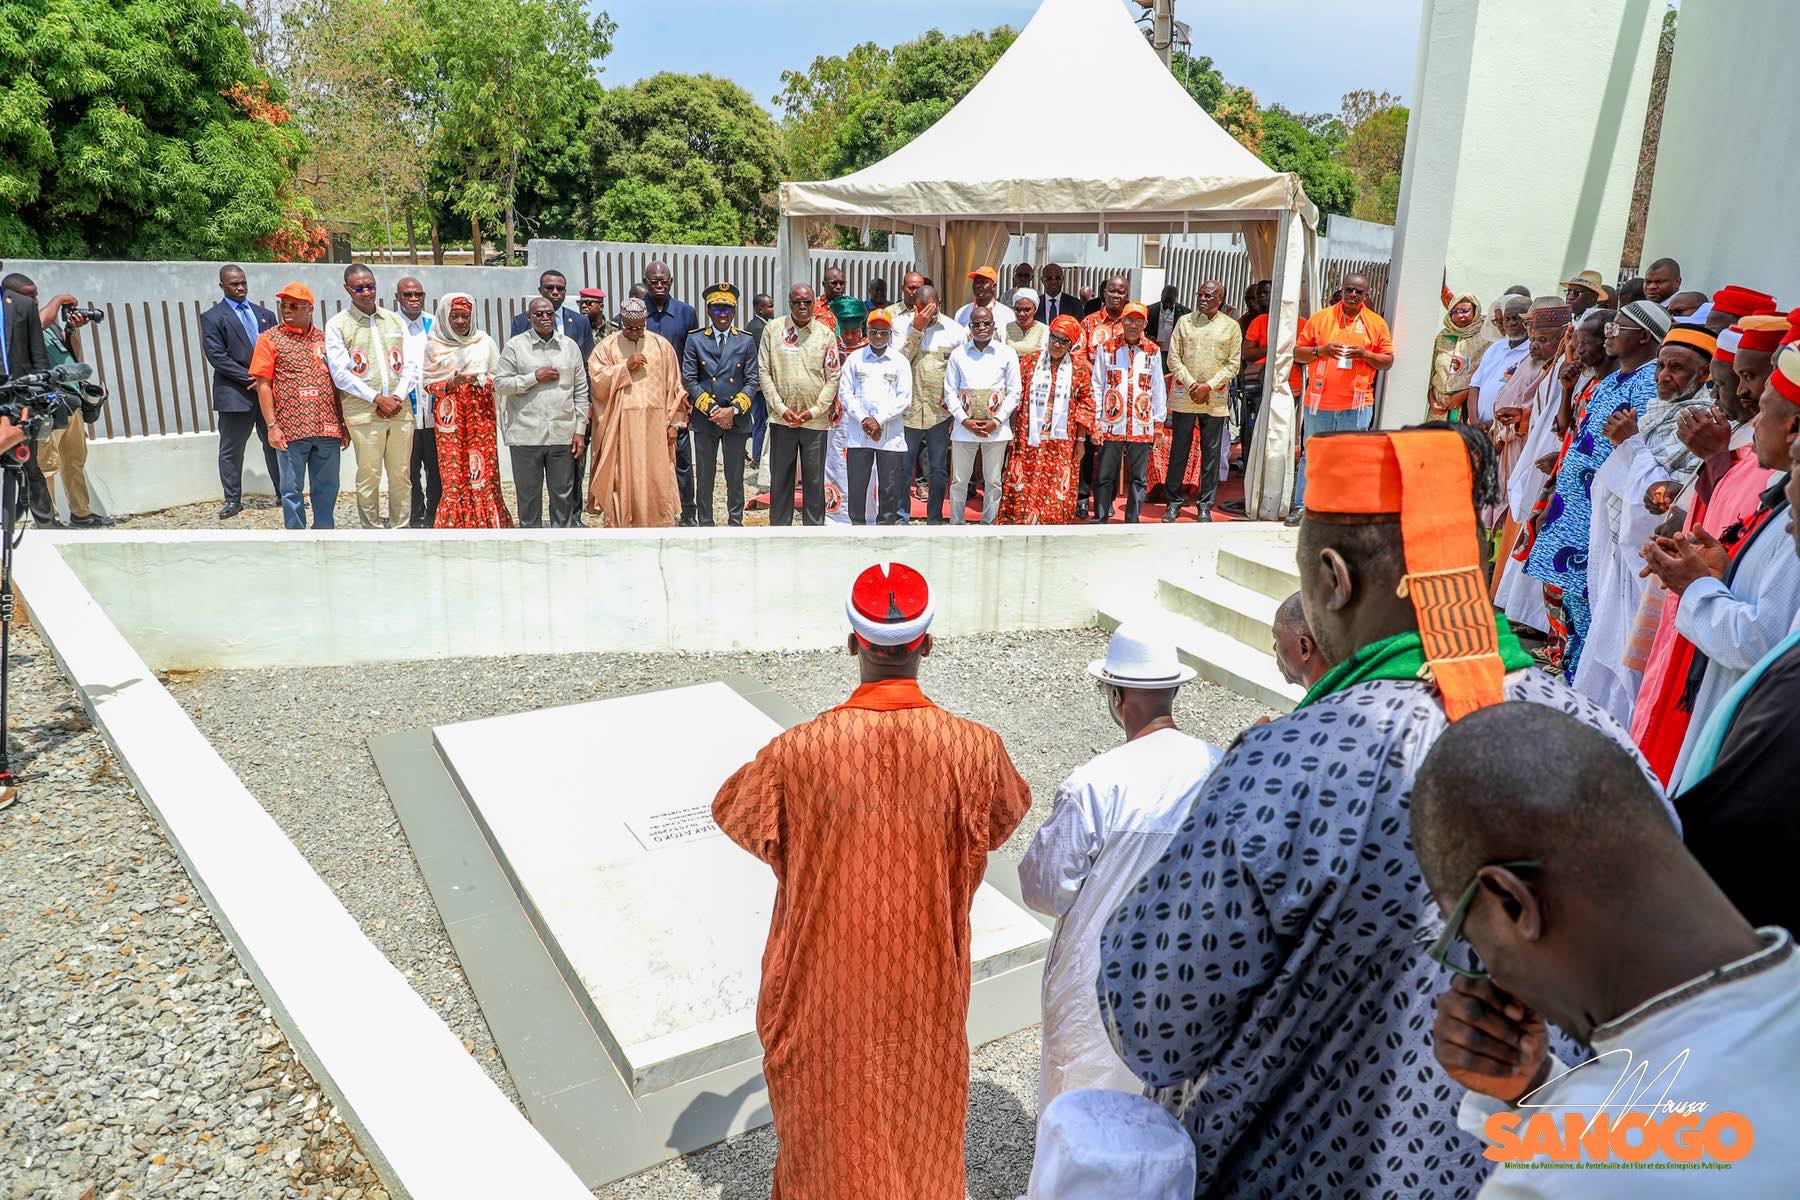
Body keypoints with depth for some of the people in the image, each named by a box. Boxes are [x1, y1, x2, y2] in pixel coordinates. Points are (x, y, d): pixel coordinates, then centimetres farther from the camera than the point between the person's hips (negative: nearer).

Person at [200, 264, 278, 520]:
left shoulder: (265, 314, 14)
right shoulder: (212, 317, 0)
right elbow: (216, 356, -9)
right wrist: (250, 379, -15)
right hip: (234, 394, -3)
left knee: (274, 444, 10)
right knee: (231, 450, 3)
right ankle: (232, 499, 11)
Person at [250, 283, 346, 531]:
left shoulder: (324, 338, 11)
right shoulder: (269, 338, 2)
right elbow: (263, 385, -1)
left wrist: (343, 424, 12)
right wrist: (272, 426, -9)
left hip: (327, 428, 3)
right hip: (291, 429, -3)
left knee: (327, 487, 9)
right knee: (292, 489, 4)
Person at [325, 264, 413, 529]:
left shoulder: (394, 320, 13)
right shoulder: (337, 325, 2)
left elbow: (408, 364, 11)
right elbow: (340, 373, -4)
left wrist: (398, 397, -4)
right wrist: (377, 398, -10)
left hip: (400, 409, 3)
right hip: (364, 413, -3)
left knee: (401, 475, 5)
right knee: (368, 477, -1)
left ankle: (401, 528, 14)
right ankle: (371, 531, 7)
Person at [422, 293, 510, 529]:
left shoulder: (485, 342, 6)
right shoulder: (434, 345, 6)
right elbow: (427, 381, 6)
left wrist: (481, 381, -10)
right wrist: (449, 385, -12)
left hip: (480, 416, 0)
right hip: (449, 416, 0)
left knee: (482, 471, -3)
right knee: (453, 472, -3)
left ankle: (485, 521, 6)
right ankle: (454, 522, 3)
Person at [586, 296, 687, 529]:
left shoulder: (662, 345, 8)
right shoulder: (607, 346, 5)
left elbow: (674, 387, 8)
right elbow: (597, 381, -4)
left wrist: (674, 422, 3)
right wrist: (625, 366, -12)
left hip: (654, 424, 1)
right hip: (619, 425, -1)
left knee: (656, 478, 0)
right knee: (622, 478, -1)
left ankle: (658, 526, 7)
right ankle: (621, 525, 5)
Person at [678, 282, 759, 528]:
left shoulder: (746, 341, 5)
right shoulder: (695, 340, 3)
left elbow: (752, 381, 1)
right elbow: (689, 380, -1)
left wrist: (733, 410, -11)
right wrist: (712, 409, -10)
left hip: (737, 419, 0)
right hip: (704, 418, 0)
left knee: (735, 477, 6)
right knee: (704, 476, 6)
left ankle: (735, 524, 17)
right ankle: (705, 524, 15)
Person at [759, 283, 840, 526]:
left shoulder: (826, 334, 2)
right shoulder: (773, 329, 2)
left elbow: (833, 378, 1)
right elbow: (764, 372, 0)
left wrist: (814, 411, -9)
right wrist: (781, 408, -8)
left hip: (815, 421, 0)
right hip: (781, 418, 0)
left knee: (814, 480, 6)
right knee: (780, 478, 8)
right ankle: (779, 526, 19)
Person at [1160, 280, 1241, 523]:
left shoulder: (1231, 326, 5)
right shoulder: (1184, 321, 7)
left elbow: (1233, 364, 1)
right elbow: (1173, 358, 3)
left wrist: (1209, 386, -11)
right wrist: (1191, 384, -9)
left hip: (1216, 399, 0)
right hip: (1184, 396, 0)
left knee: (1211, 453, 3)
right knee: (1179, 450, 3)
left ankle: (1205, 505, 11)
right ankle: (1174, 502, 12)